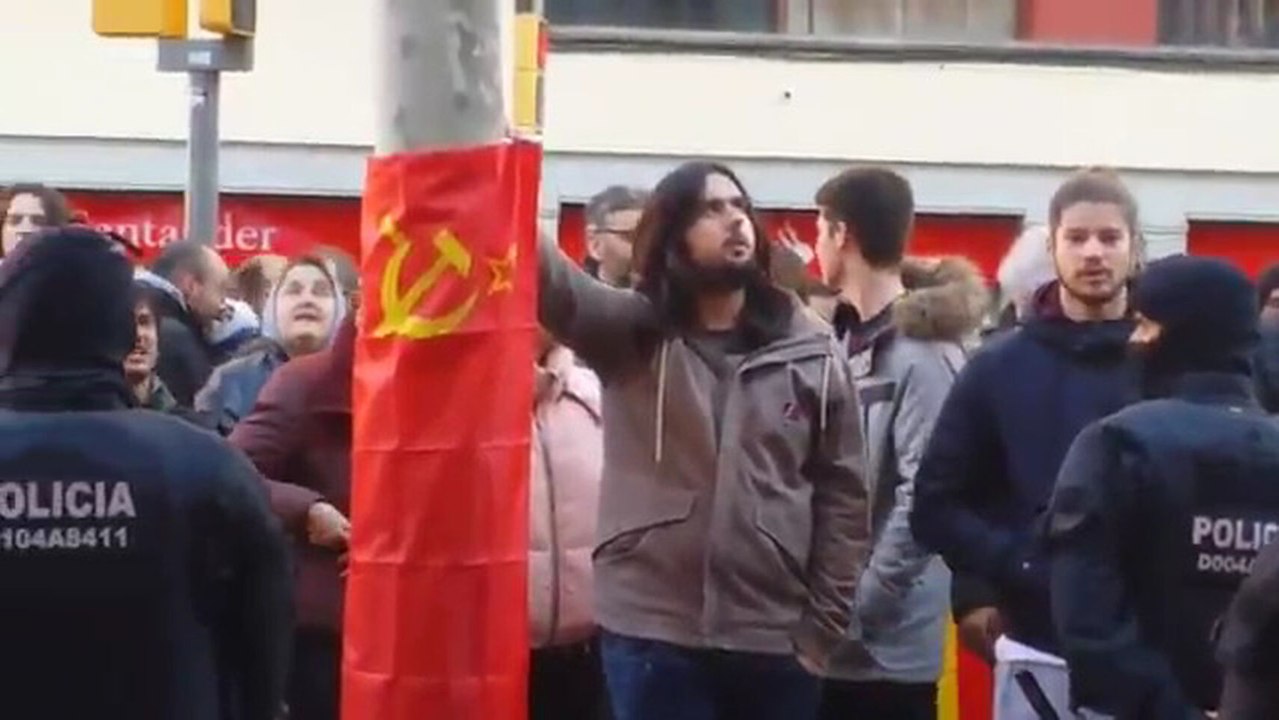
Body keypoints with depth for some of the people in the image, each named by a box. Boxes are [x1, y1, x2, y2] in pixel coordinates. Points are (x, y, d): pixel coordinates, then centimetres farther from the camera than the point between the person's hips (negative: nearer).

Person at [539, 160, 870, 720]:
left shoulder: (811, 355, 4)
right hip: (653, 634, -1)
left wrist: (826, 625, -2)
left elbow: (843, 494, 4)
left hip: (776, 639, 1)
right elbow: (555, 285, -17)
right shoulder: (631, 334, 2)